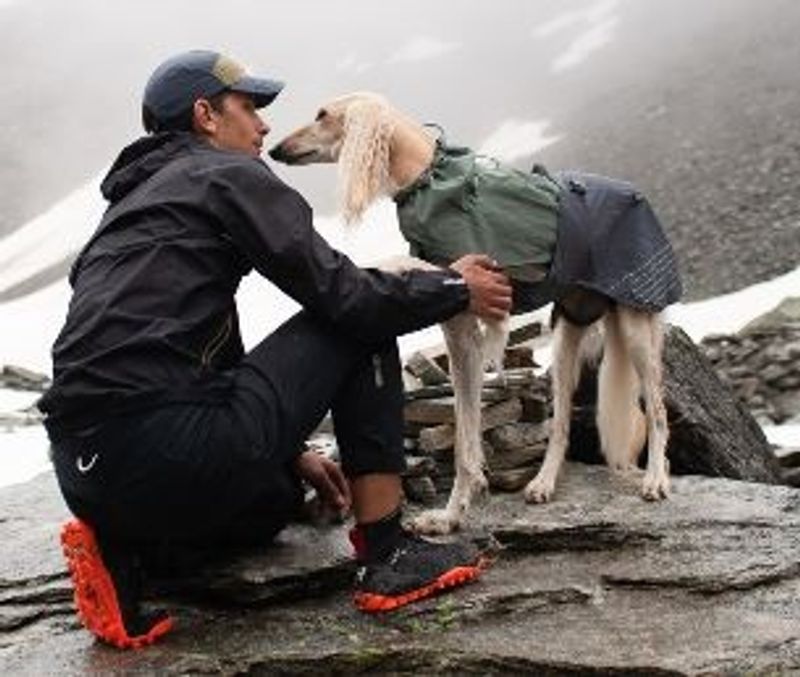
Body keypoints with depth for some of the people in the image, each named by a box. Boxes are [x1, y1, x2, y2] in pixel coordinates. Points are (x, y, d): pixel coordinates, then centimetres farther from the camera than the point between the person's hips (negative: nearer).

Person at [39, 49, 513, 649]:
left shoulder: (138, 196, 29)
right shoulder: (228, 175, 2)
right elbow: (341, 294, -7)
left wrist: (291, 451, 31)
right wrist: (456, 288, 10)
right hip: (169, 450, -9)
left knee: (278, 496, 37)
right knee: (362, 326, 8)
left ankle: (122, 544, 9)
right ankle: (389, 558, 7)